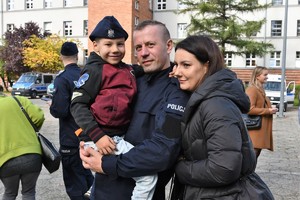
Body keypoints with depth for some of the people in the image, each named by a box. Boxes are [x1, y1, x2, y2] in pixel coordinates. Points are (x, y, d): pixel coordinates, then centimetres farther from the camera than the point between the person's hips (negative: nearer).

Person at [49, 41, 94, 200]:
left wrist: (51, 107, -4)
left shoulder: (62, 79, -18)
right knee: (85, 173, 26)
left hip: (71, 139, -7)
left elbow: (59, 110, -24)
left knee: (74, 182, 7)